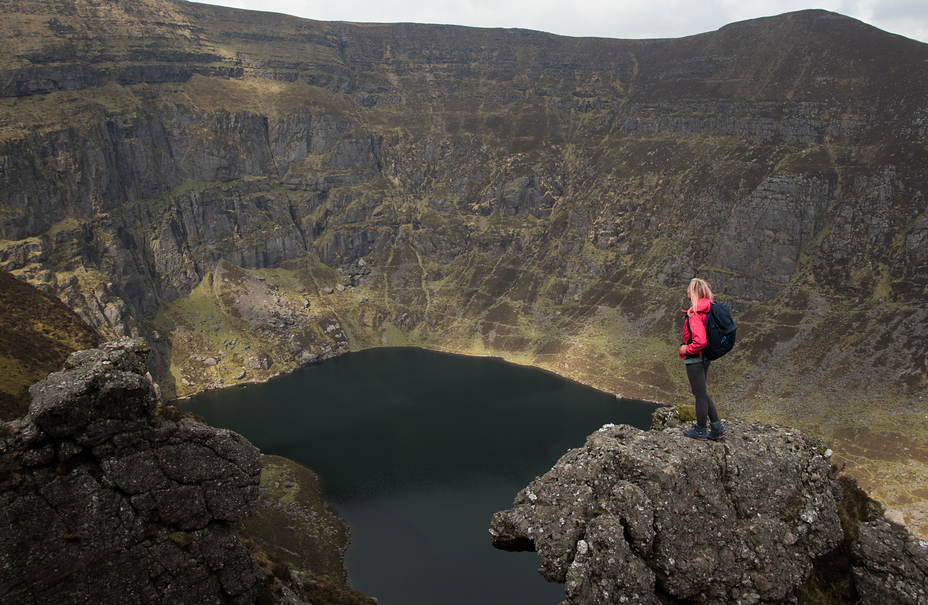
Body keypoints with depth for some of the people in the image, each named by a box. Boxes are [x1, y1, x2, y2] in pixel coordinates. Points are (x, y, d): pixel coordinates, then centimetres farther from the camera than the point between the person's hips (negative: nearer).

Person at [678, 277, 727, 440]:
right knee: (701, 392, 21)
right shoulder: (708, 309, 5)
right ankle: (716, 426, 24)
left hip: (695, 358, -9)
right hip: (705, 358, 9)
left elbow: (700, 341, -32)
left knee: (700, 394, 5)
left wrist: (685, 349, -16)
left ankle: (701, 431, 19)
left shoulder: (695, 314, -24)